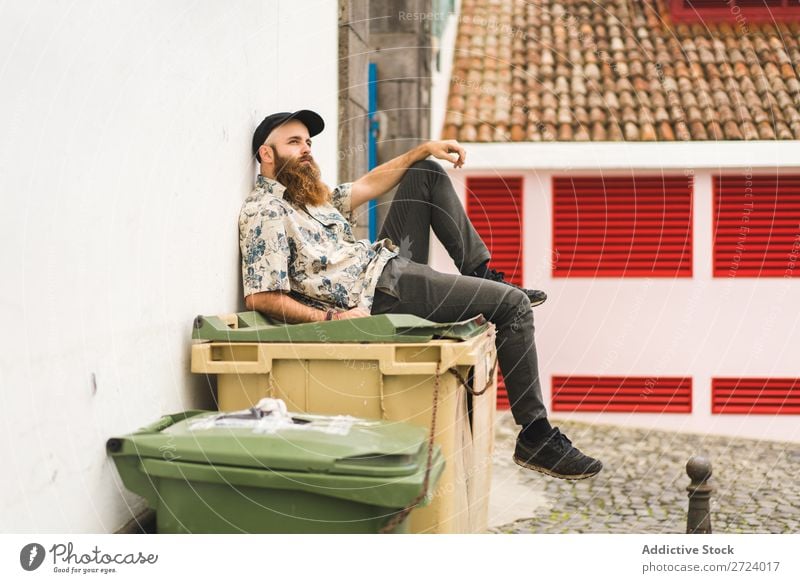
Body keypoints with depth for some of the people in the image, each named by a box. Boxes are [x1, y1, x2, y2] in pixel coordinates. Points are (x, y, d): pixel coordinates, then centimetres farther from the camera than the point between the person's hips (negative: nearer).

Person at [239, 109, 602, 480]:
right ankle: (535, 438, -7)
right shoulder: (263, 213, -15)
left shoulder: (309, 193, 16)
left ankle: (481, 276, 15)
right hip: (382, 292, -10)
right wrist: (330, 318, -26)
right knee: (513, 305, -12)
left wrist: (425, 149, 14)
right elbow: (259, 297, -21)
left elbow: (368, 186, 23)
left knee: (425, 172, 17)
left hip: (390, 260, 10)